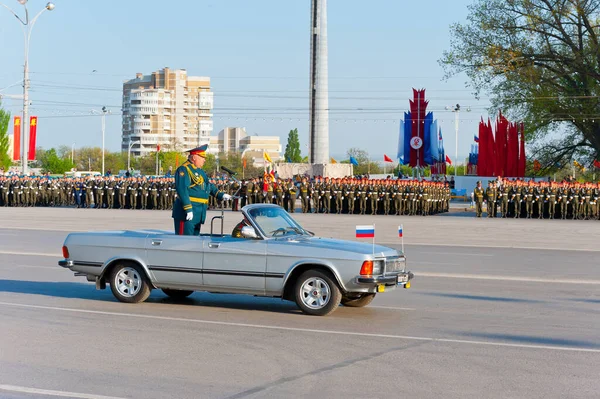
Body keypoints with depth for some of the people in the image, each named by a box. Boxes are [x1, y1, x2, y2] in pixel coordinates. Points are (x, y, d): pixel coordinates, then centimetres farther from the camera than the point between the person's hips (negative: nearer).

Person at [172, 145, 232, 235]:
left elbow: (209, 186, 32)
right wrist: (188, 209, -26)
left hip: (198, 213, 10)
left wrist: (221, 195, 19)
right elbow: (182, 190, -21)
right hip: (187, 213, -10)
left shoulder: (200, 171, 20)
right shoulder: (184, 170, -12)